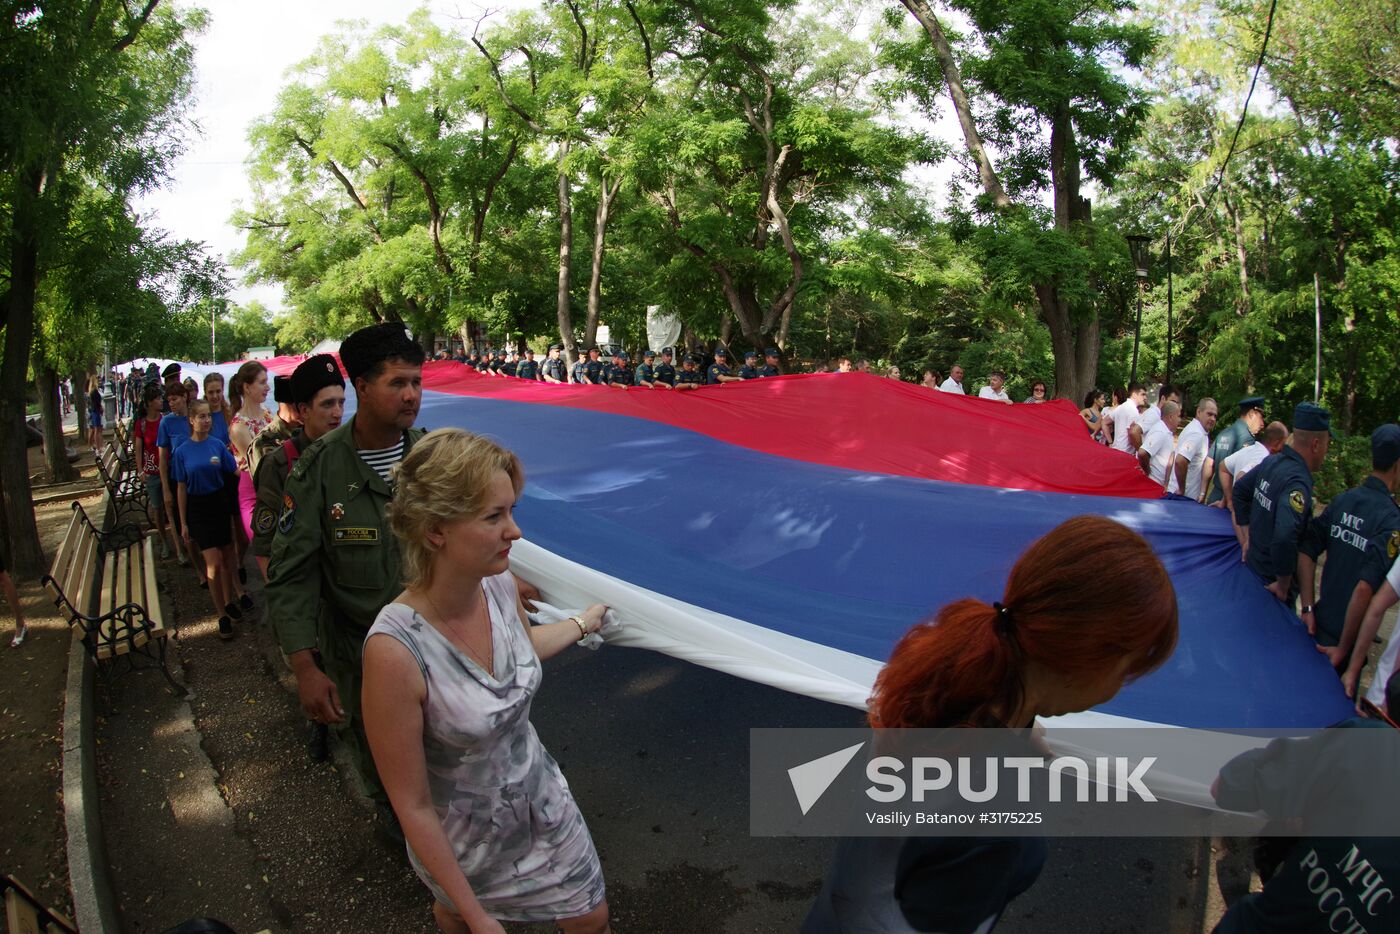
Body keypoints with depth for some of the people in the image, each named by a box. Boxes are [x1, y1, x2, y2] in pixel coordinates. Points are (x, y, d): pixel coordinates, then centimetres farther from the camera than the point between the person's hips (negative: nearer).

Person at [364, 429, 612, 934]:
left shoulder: (500, 584, -19)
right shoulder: (395, 649, -36)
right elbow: (412, 806, -24)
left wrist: (583, 622, 25)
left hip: (540, 794, 4)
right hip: (464, 837, -4)